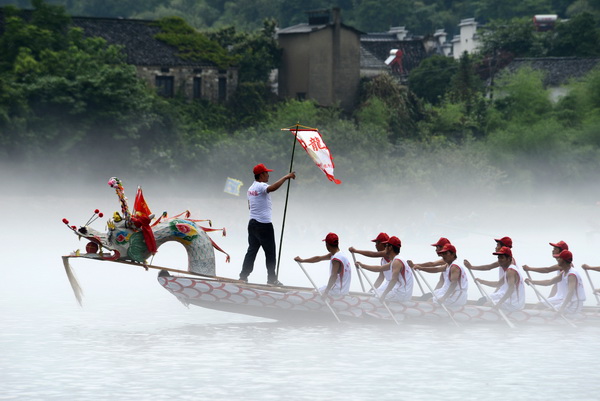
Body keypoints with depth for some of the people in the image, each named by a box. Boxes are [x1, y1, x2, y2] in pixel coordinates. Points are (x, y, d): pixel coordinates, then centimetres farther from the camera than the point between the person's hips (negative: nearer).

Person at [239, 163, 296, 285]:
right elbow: (273, 188, -37)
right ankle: (272, 279, 3)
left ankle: (243, 276, 10)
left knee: (252, 250, 12)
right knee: (270, 252, 0)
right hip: (264, 224, -8)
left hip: (252, 223, 9)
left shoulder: (251, 188, 12)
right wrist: (286, 177, -34)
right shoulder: (262, 186, -16)